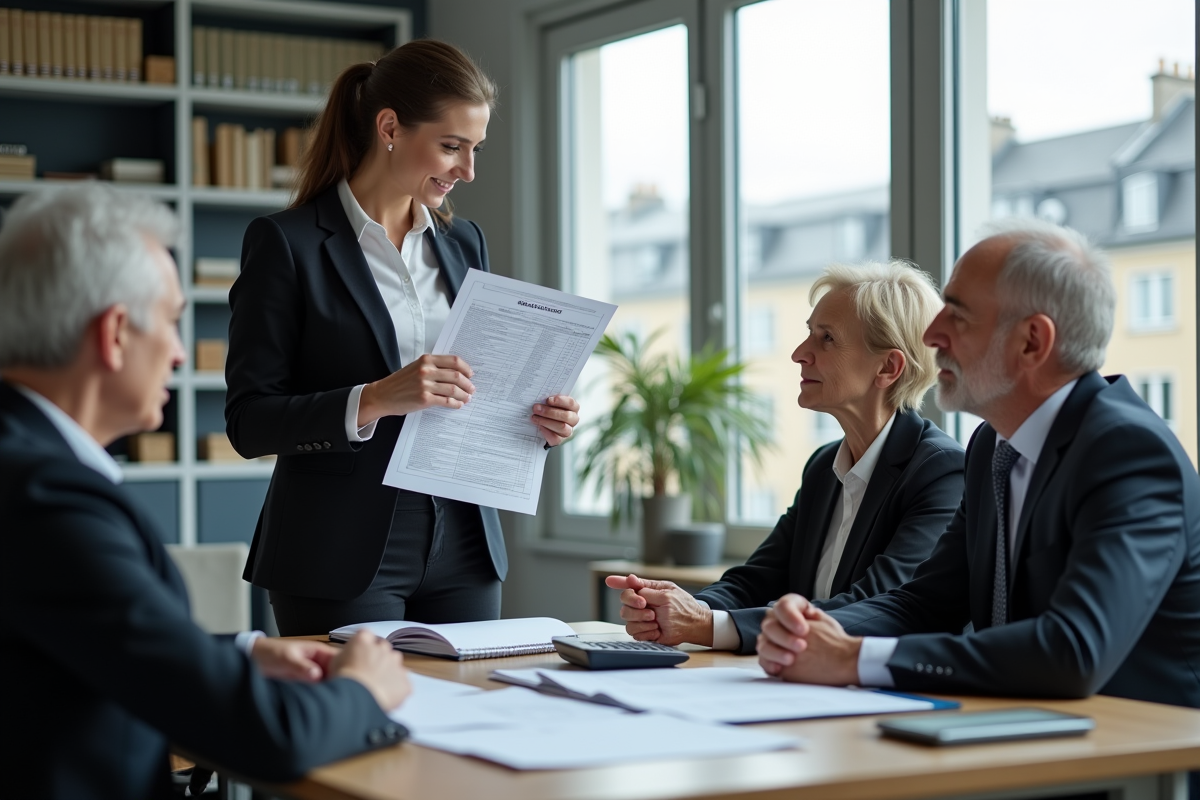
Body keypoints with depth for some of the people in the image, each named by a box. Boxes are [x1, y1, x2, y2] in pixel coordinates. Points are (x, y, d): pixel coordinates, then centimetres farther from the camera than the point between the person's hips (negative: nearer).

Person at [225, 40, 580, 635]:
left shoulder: (463, 243, 12)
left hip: (461, 550, 6)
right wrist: (374, 401, -24)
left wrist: (534, 420, -1)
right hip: (344, 558, -5)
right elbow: (248, 421, -11)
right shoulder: (287, 243, -7)